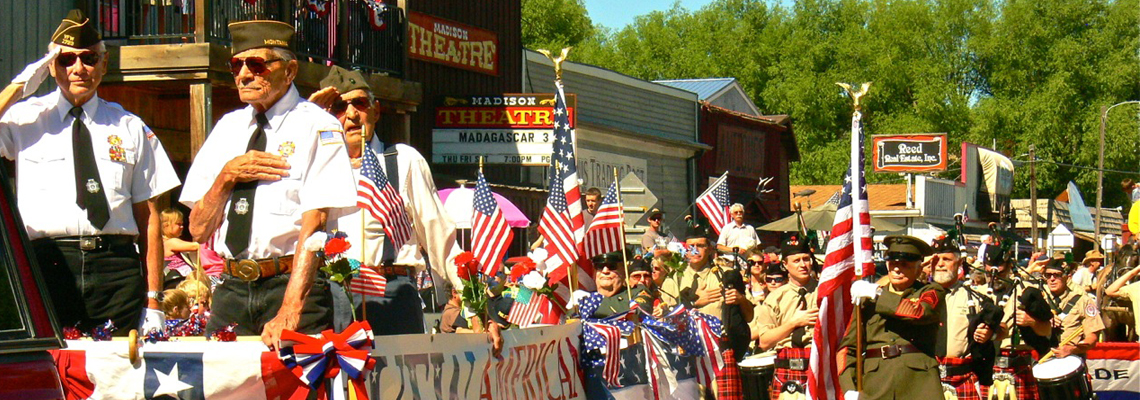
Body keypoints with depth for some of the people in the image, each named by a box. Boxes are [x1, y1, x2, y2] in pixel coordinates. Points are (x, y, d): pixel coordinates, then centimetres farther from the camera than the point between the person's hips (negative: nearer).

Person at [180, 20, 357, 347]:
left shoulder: (316, 127, -3)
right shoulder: (228, 127, 15)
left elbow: (314, 225, -14)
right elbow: (199, 231, 14)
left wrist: (289, 313, -24)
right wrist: (227, 176, -4)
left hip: (294, 284, -5)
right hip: (231, 290, 5)